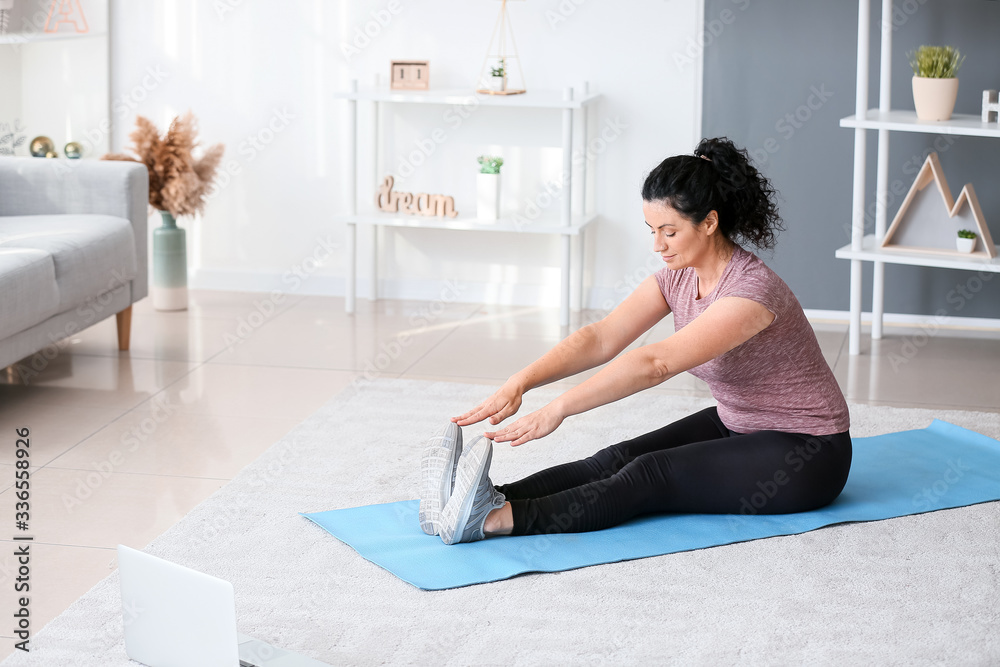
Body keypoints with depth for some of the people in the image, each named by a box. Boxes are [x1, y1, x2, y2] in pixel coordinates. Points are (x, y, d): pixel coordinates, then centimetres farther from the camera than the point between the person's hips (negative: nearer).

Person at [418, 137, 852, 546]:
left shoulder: (751, 290, -29)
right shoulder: (679, 277, -3)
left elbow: (656, 364, -39)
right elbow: (600, 338, -13)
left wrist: (559, 409, -45)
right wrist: (520, 382, -28)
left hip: (806, 456, -8)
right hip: (737, 425, 8)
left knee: (651, 475, -26)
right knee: (617, 460, -15)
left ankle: (493, 519, -41)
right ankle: (487, 500, -31)